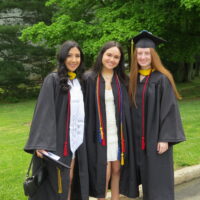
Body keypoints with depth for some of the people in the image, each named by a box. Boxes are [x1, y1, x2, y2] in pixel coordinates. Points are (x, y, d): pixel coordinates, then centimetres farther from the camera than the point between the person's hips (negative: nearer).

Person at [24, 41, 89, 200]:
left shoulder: (80, 81, 12)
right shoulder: (53, 80, -7)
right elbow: (44, 112, -14)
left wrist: (83, 137, 11)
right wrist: (41, 143, -24)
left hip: (77, 139, 6)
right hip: (59, 140, -5)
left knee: (70, 180, 11)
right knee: (58, 182, 1)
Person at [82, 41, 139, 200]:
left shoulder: (123, 80, 6)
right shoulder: (89, 78, -3)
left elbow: (127, 108, 8)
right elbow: (85, 108, -3)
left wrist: (126, 133, 2)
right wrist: (87, 133, -7)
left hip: (118, 133, 3)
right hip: (99, 133, -3)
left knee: (117, 170, 8)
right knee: (104, 172, -2)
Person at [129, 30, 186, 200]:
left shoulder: (161, 79, -10)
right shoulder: (134, 79, 8)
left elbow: (169, 109, -13)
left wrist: (165, 138, -18)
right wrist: (133, 136, 10)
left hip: (156, 137, -5)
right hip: (140, 138, 6)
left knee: (158, 180, 0)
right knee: (146, 178, 13)